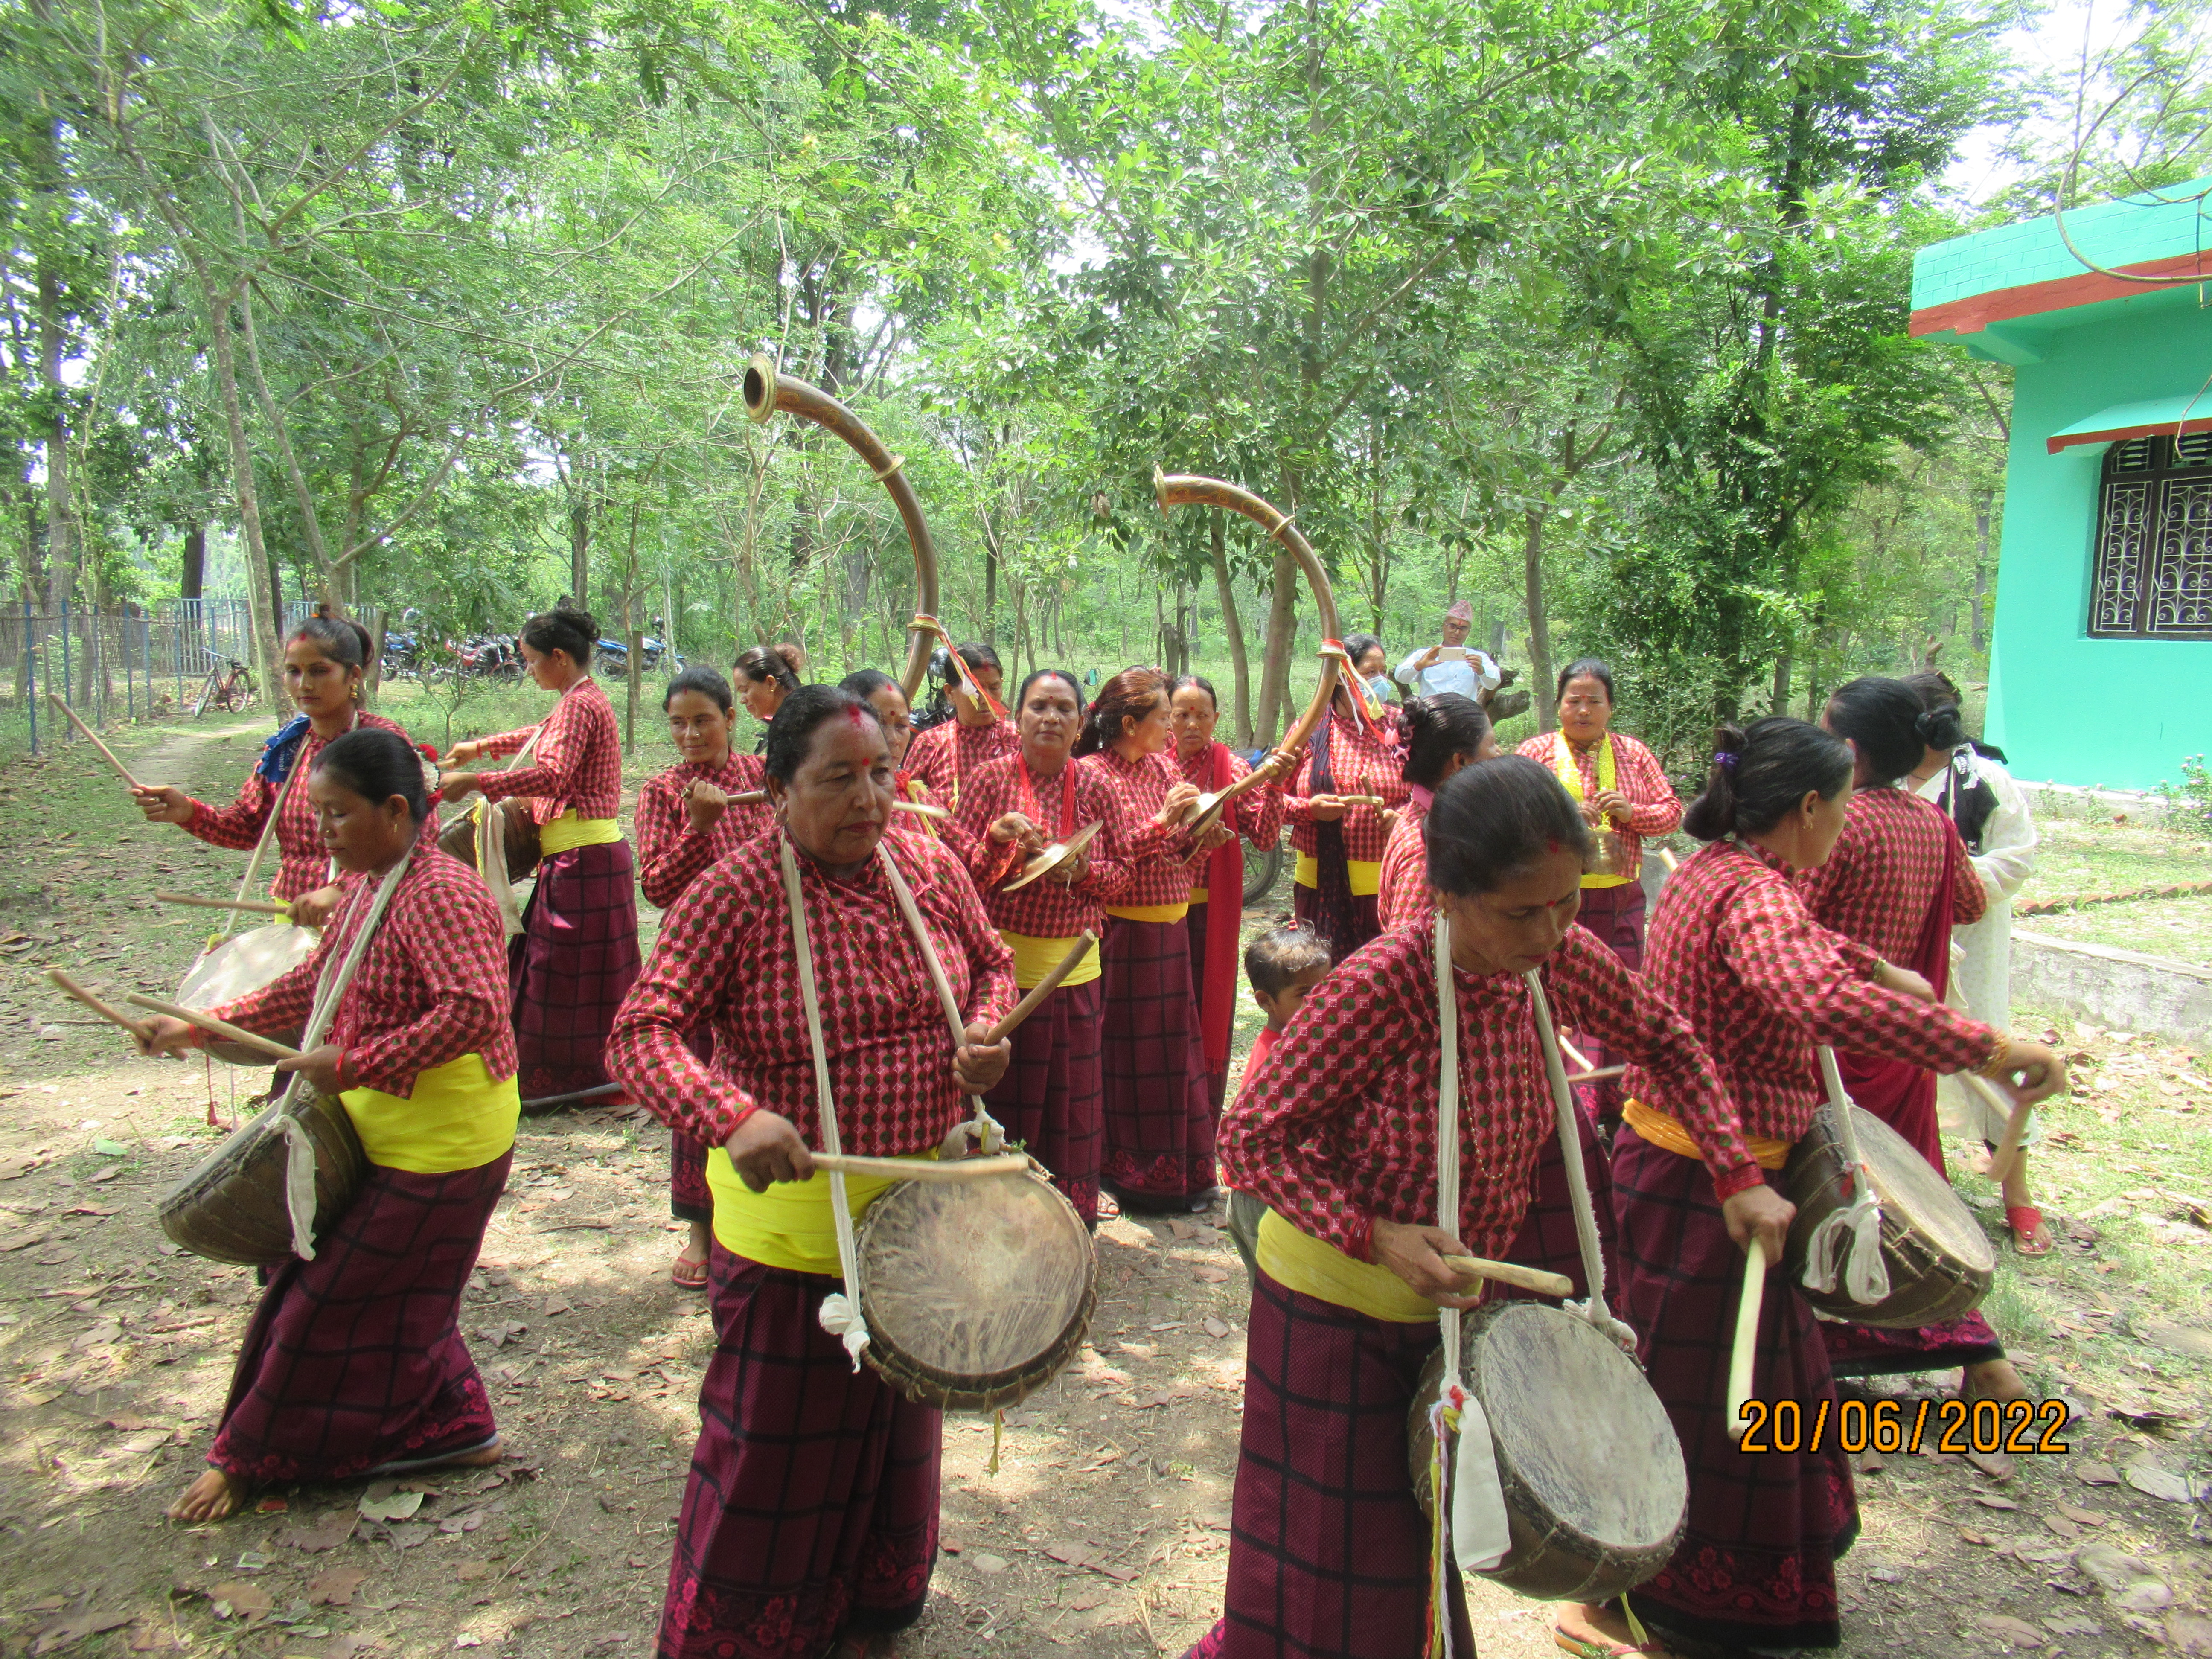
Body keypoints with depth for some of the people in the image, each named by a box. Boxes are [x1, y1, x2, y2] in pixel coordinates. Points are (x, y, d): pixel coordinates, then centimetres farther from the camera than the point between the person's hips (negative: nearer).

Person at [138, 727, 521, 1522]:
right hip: (387, 1138, 10)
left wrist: (352, 1063, -29)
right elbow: (314, 983, 20)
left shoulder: (440, 894, -24)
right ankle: (449, 1428, 34)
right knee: (391, 1300, 19)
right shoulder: (363, 885, 8)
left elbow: (476, 1011, -34)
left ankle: (250, 1457, 26)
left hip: (438, 1150, -10)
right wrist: (203, 1029, 14)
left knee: (335, 1302, 7)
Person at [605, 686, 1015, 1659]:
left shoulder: (930, 868, -4)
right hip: (795, 1206, -5)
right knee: (778, 1441, 8)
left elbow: (992, 963, 11)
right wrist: (733, 1115, -40)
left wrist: (983, 1032, -11)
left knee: (900, 1418, 24)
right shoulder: (735, 893, -18)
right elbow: (641, 1035, -23)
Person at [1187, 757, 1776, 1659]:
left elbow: (1668, 1042, 7)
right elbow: (1251, 1138, -25)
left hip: (1451, 1300, 6)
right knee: (1326, 1585, 13)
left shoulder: (1561, 960, -12)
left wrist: (1736, 1176, -2)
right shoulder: (1380, 985, -31)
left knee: (1417, 1551, 27)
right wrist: (1377, 1237, -31)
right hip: (1339, 1307, -6)